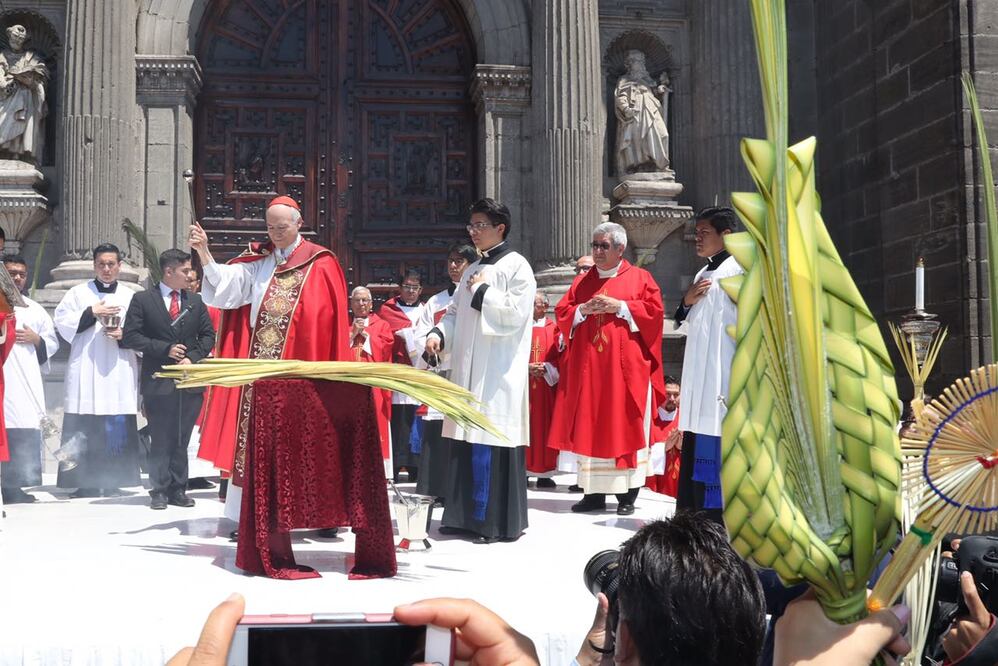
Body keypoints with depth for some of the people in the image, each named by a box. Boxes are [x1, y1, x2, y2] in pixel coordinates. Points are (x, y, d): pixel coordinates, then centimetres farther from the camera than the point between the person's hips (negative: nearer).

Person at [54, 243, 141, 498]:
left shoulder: (131, 296, 14)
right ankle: (85, 484, 0)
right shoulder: (78, 293, 11)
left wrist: (125, 335, -10)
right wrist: (92, 313, -8)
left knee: (118, 430, -3)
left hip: (119, 374, 1)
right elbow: (62, 323, 1)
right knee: (84, 429, -5)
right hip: (86, 372, -1)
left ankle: (113, 482, 4)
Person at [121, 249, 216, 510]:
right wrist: (165, 349, -10)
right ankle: (159, 490, 10)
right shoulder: (143, 300, 1)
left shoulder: (196, 302, 12)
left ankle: (178, 489, 13)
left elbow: (208, 335, 12)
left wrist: (192, 357, -5)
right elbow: (130, 336, -4)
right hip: (158, 381, -3)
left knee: (182, 439, 7)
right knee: (160, 440, 1)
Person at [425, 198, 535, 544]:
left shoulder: (516, 266, -4)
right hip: (467, 371, 7)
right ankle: (467, 516, 15)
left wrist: (482, 291, -7)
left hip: (497, 374, -7)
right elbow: (455, 311, 20)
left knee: (493, 445, -7)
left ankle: (498, 522, 0)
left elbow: (516, 314, -15)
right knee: (468, 443, 8)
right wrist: (439, 332, 1)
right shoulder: (472, 271, 20)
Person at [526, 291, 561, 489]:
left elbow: (560, 357, 2)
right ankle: (522, 471, 2)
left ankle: (544, 473, 5)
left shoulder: (554, 330, 6)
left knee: (544, 426, 1)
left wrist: (546, 368, -14)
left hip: (545, 386, 0)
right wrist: (526, 367, -13)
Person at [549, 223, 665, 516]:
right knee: (590, 429, 2)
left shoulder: (640, 278, 6)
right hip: (588, 368, 4)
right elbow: (562, 313, 12)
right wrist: (583, 310, -6)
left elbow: (654, 311, -4)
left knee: (624, 428, -3)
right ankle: (594, 493, 8)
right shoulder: (582, 282, 16)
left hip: (625, 368, -3)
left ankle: (627, 494, 3)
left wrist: (619, 307, -11)